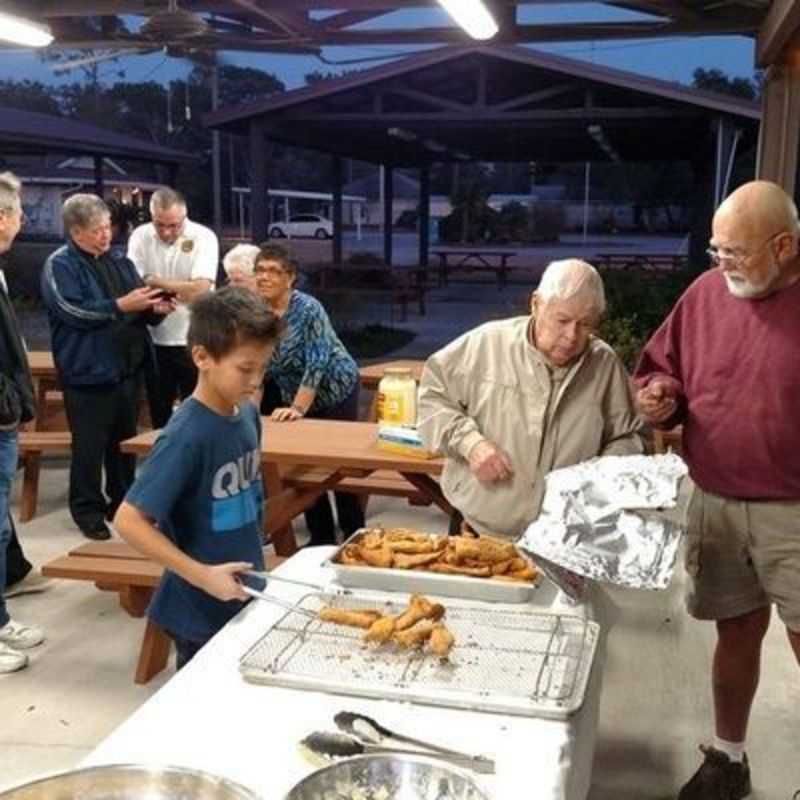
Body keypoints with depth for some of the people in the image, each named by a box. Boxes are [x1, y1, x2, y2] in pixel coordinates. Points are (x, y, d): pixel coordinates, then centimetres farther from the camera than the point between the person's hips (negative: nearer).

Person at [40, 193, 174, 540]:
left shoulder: (120, 262, 14)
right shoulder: (59, 265, -6)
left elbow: (141, 310, 18)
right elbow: (72, 310, -20)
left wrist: (155, 309, -5)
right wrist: (120, 306, -23)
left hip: (129, 367, 6)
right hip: (89, 372, -6)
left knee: (126, 441, 15)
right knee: (90, 446, 0)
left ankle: (123, 502, 28)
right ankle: (88, 509, 13)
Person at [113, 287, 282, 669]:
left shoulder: (247, 413, -2)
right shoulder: (187, 435, -24)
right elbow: (128, 520, -23)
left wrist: (253, 566, 8)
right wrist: (202, 575, -24)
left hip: (244, 598, 7)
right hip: (200, 611, -7)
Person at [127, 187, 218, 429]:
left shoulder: (203, 237, -9)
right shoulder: (140, 237, 0)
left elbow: (199, 290, -20)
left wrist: (155, 282, -12)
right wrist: (178, 290, -21)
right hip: (155, 342, 3)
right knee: (159, 417, 14)